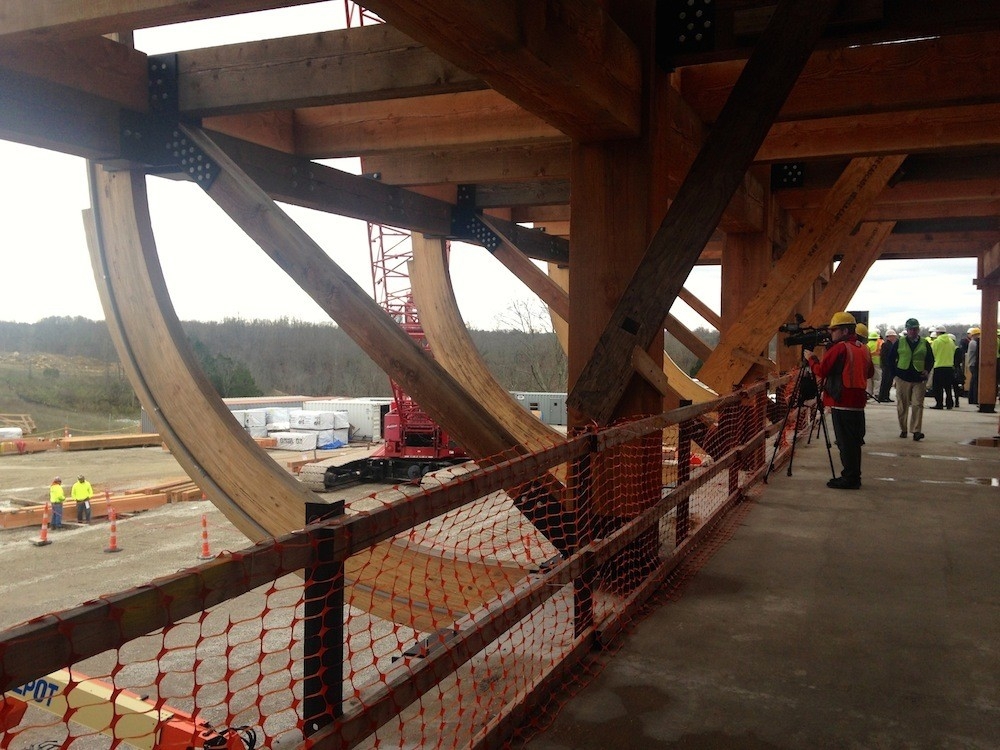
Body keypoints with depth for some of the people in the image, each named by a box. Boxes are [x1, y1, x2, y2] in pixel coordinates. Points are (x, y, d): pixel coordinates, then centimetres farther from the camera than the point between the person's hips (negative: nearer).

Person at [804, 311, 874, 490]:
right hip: (858, 402, 8)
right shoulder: (864, 349, 11)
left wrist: (810, 358, 3)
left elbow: (821, 371, -12)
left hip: (842, 402, -8)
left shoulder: (839, 348, -12)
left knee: (845, 442, -3)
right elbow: (869, 372, 21)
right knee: (854, 441, 13)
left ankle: (849, 478, -1)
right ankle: (854, 477, 18)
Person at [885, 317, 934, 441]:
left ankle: (916, 431, -8)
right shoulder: (899, 343, 6)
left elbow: (931, 360, 14)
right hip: (902, 379, 0)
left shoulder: (925, 343, 9)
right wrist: (895, 374, 1)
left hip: (919, 379, 0)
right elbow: (891, 359, 9)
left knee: (917, 405, -8)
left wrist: (927, 371, -4)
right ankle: (903, 429, 17)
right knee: (902, 406, 5)